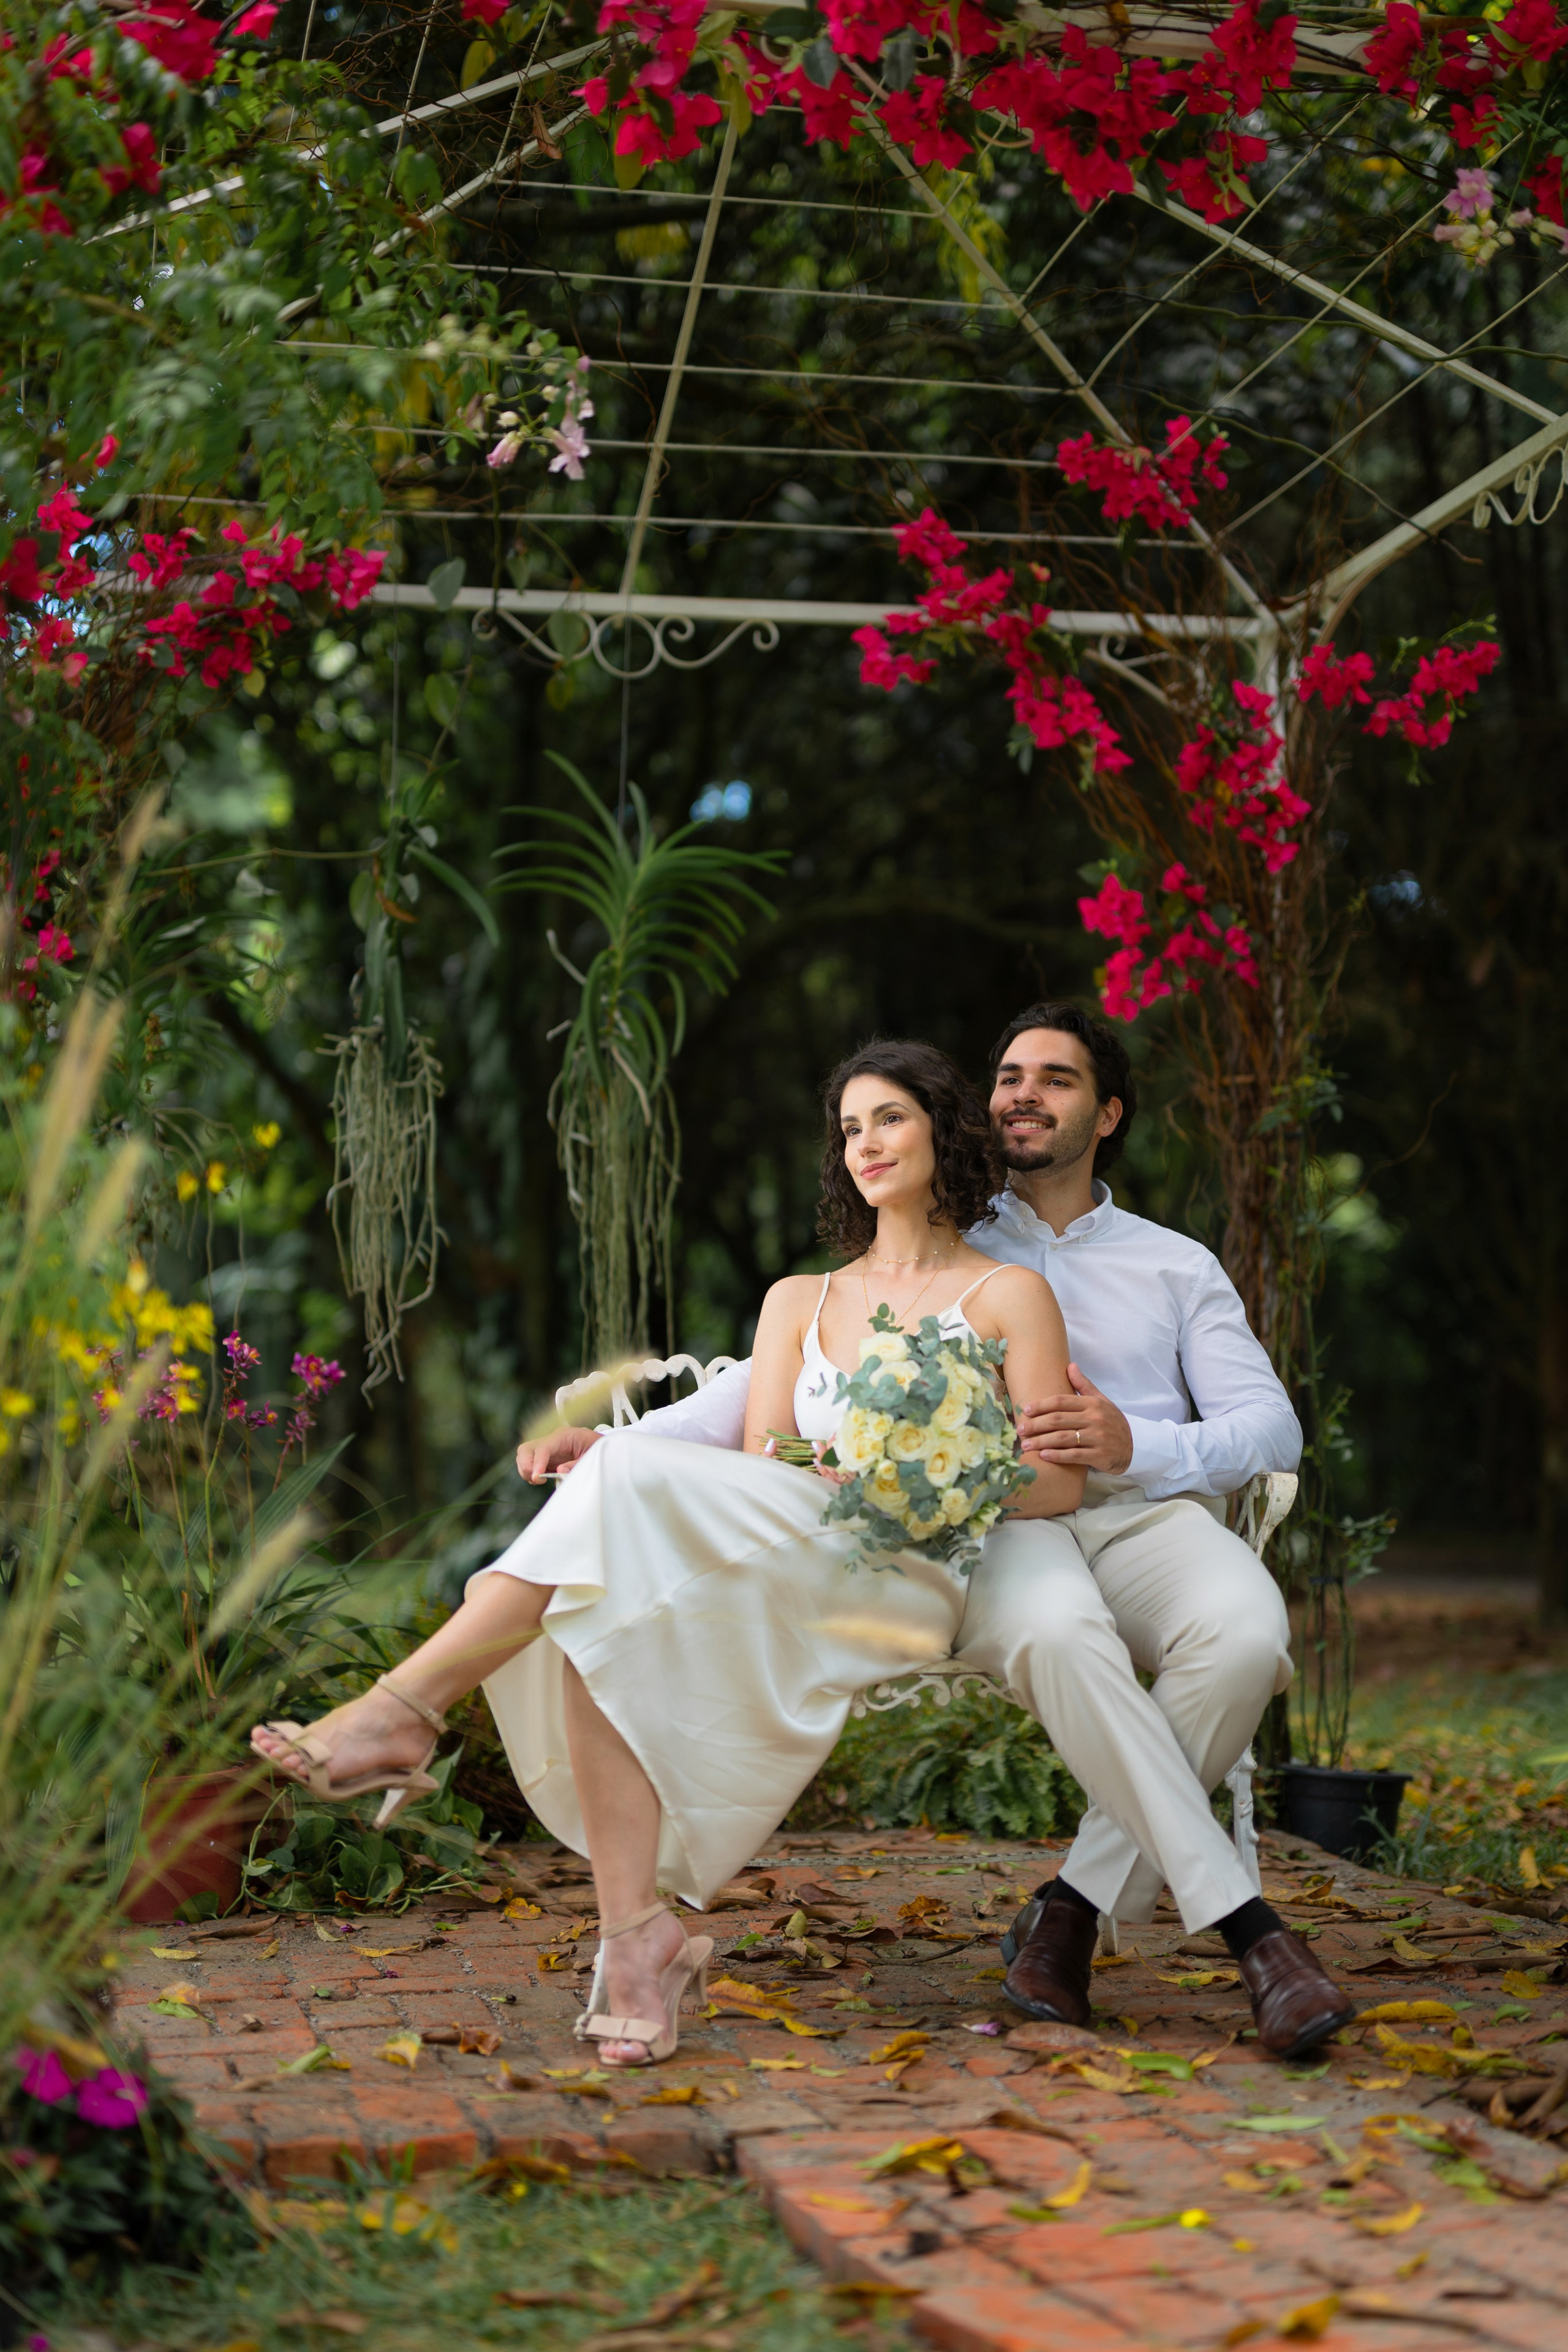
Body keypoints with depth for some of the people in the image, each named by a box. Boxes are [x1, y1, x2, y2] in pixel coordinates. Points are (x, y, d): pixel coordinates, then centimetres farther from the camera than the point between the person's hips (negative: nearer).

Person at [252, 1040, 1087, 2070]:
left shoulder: (1011, 1294, 14)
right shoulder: (799, 1301, 26)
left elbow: (1059, 1482, 4)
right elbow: (756, 1477, 14)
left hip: (912, 1582, -5)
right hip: (774, 1593, 5)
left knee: (628, 1480, -27)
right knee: (606, 1610, -29)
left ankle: (402, 1714, -27)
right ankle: (634, 1936, -32)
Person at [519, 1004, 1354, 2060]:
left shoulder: (1178, 1267, 24)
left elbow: (1272, 1426, 11)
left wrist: (1136, 1445, -11)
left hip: (1149, 1512, 1)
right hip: (997, 1524, -1)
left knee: (1244, 1632, -35)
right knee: (1057, 1634, -39)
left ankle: (1076, 1907, -23)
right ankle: (1248, 1927, -35)